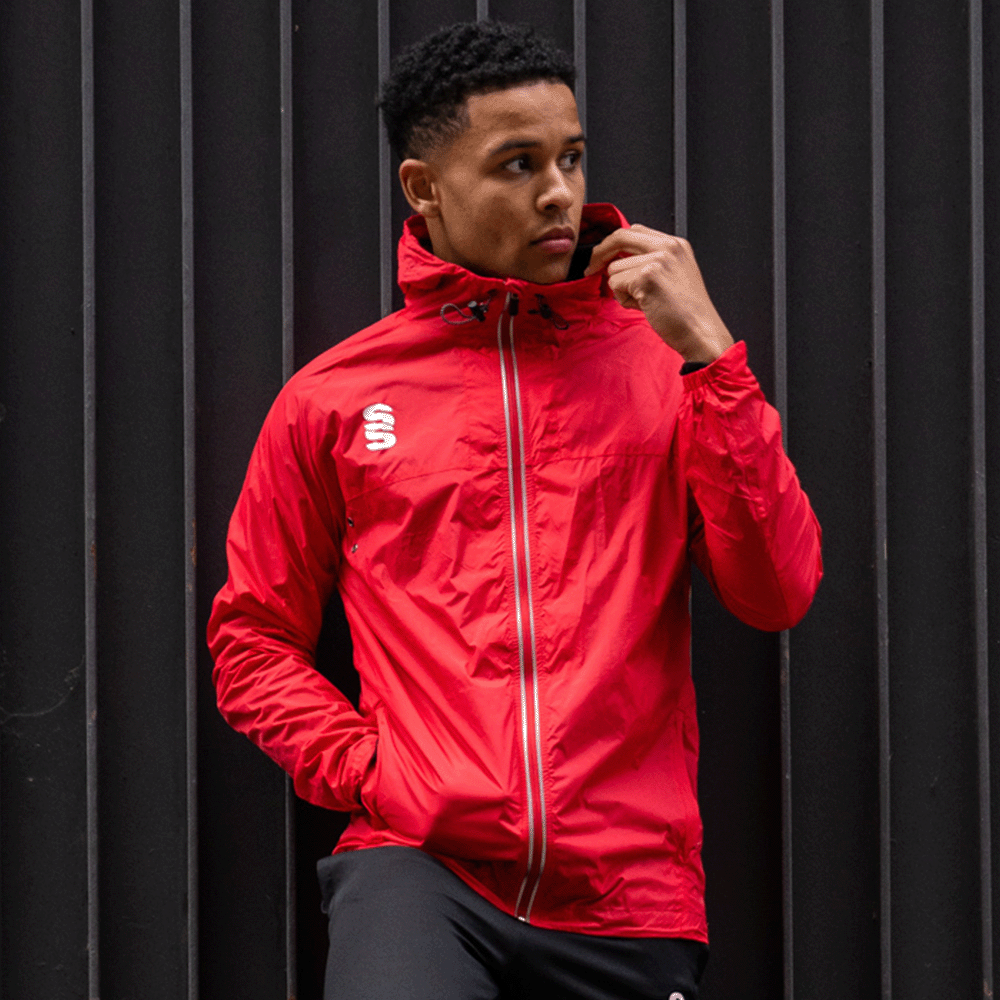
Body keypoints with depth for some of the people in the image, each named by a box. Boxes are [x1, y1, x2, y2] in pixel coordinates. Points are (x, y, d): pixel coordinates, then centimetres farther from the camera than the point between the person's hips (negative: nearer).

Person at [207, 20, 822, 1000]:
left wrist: (708, 354, -7)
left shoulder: (660, 367, 9)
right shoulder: (330, 399, 9)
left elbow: (777, 594, -1)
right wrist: (367, 768, -1)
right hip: (422, 866, -2)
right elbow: (253, 639, 15)